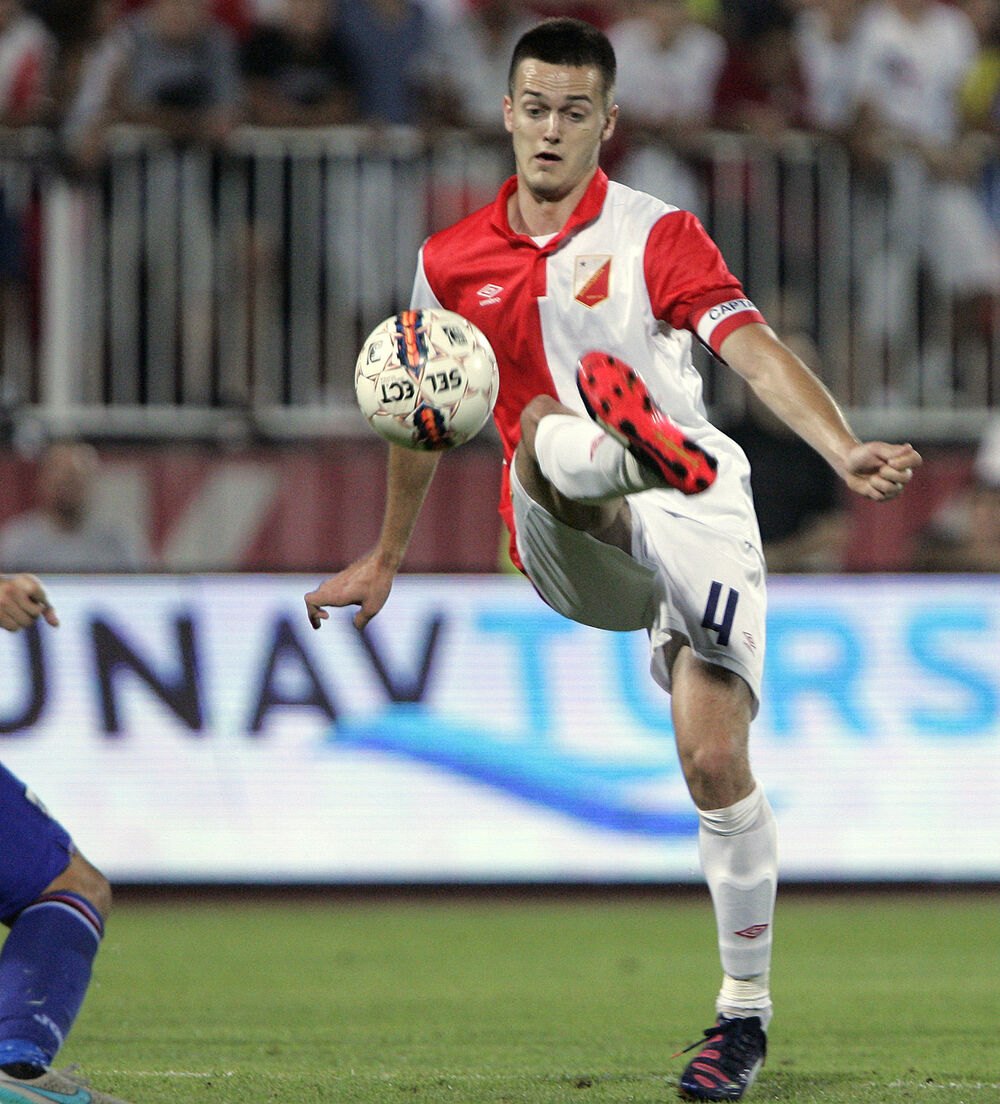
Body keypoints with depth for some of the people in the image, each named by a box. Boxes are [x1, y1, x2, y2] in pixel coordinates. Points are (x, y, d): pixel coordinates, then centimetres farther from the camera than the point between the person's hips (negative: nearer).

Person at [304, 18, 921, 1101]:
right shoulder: (452, 261, 9)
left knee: (716, 759, -14)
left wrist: (844, 451, -33)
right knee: (542, 427, -33)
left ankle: (744, 1013, -1)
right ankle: (617, 452, -72)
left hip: (694, 514, -2)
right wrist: (385, 558, 32)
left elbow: (758, 354, -16)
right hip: (567, 547, 2)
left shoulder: (658, 235, -2)